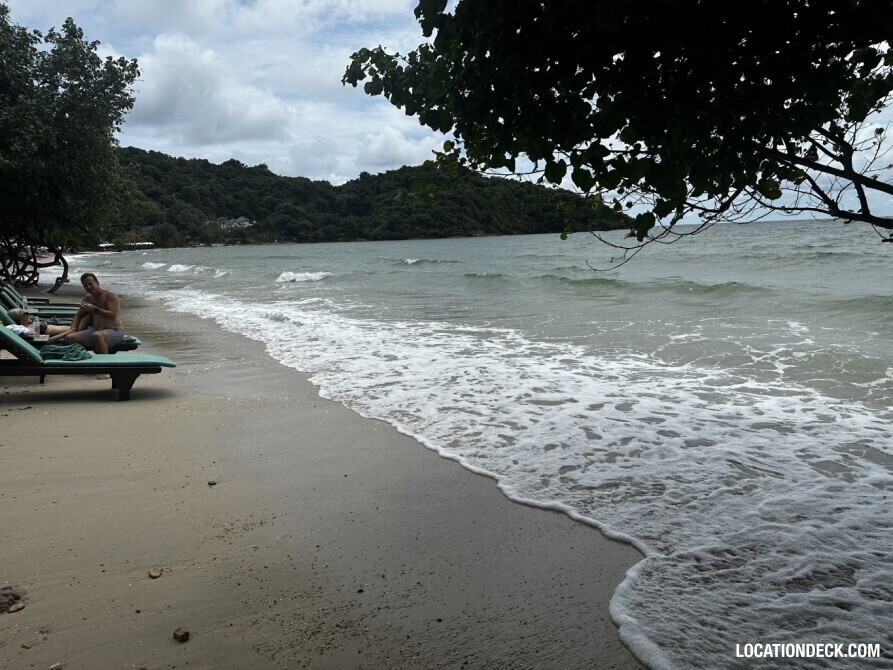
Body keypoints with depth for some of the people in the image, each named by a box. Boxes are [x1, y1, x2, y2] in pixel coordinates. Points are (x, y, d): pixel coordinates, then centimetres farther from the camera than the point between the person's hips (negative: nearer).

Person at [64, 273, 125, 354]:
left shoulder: (110, 295, -2)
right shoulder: (88, 298, 18)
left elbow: (113, 315, -14)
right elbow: (77, 316, 27)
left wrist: (94, 309, -18)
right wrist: (73, 329, 9)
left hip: (114, 331, -7)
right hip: (95, 330, 7)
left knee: (96, 336, -41)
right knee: (69, 338, -14)